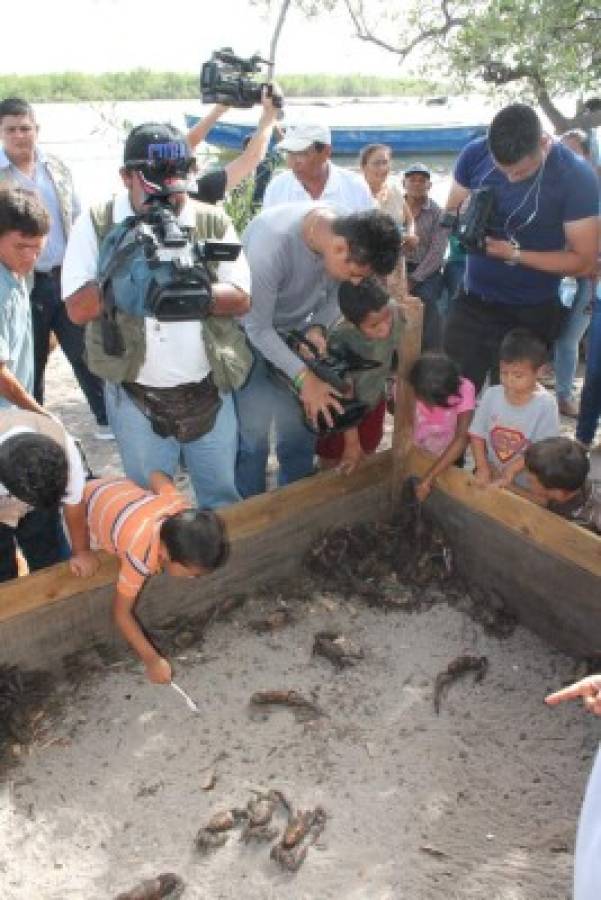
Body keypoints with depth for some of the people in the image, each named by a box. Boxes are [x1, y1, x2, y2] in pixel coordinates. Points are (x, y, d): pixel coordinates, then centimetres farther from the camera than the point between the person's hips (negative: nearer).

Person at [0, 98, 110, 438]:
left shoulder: (56, 167, 7)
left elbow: (78, 220, 12)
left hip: (66, 277, 3)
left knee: (87, 352, 8)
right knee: (31, 362, 9)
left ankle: (108, 419, 20)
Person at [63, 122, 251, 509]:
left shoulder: (214, 222, -1)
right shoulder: (96, 225, -5)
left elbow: (241, 300, -5)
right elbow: (79, 308, -11)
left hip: (210, 389, 1)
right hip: (135, 397, -1)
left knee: (223, 496, 18)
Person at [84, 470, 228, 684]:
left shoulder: (183, 511, -29)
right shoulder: (140, 554, -45)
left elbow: (157, 477, -9)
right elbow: (121, 612, -33)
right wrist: (152, 660, -33)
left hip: (119, 488, 5)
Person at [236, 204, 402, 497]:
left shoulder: (345, 234, -19)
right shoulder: (273, 242, -36)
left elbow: (337, 293, -1)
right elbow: (257, 327, -27)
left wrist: (317, 327, -19)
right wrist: (304, 377, -31)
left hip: (295, 333, 5)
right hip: (249, 335, -5)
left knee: (300, 429, 6)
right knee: (252, 433, -7)